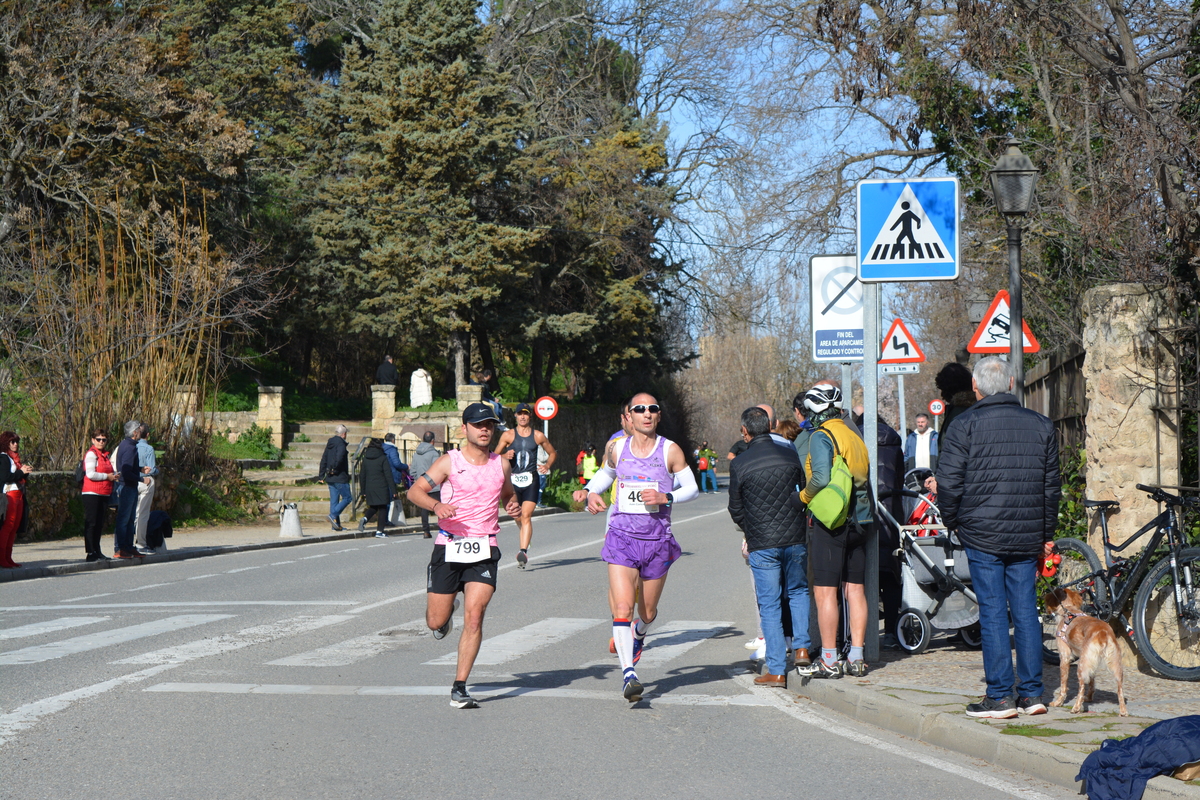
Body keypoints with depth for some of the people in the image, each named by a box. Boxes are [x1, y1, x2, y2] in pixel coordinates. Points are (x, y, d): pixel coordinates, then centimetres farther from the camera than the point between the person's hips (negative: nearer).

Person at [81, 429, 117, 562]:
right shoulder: (91, 454, -8)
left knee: (99, 523, 11)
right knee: (91, 523, -5)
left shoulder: (105, 455, 18)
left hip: (104, 494, 8)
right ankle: (91, 553, -5)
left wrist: (114, 475, 9)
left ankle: (97, 552, 17)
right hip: (92, 493, -8)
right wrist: (107, 476, -11)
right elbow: (91, 474, -18)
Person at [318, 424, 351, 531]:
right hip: (340, 477, -8)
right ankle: (333, 515, -13)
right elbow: (339, 457, -28)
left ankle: (336, 525, 9)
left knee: (334, 500, 9)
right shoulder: (341, 444, -12)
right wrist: (334, 469, -14)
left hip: (330, 478, 8)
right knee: (347, 498, 0)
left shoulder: (329, 444, 14)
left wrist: (321, 476, 15)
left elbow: (323, 460, 15)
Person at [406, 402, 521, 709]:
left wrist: (512, 505, 6)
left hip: (484, 551, 1)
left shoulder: (502, 464, 10)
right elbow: (415, 491, -7)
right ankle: (449, 607, 43)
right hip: (449, 547, -1)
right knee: (436, 623, 4)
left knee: (474, 616, -15)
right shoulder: (449, 462, -1)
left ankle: (459, 689, -10)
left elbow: (508, 493, 29)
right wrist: (437, 505, -27)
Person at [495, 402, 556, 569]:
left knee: (526, 516, -15)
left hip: (530, 480, -2)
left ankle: (523, 552, -22)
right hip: (513, 480, 2)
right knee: (518, 518, 10)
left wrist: (547, 465, 1)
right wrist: (505, 456, -12)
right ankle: (525, 543, 37)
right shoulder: (508, 435, 6)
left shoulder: (538, 436, 7)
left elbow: (552, 453, 20)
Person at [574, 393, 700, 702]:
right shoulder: (617, 449, 4)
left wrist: (664, 497, -13)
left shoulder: (670, 451, -2)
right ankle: (628, 674, -18)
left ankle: (638, 634, 50)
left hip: (657, 540, 0)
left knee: (647, 612, 13)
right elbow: (604, 475, 25)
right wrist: (591, 492, 5)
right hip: (622, 536, 0)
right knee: (622, 607, -17)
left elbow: (693, 488, 4)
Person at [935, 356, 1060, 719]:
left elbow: (949, 483, -8)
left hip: (983, 535, -4)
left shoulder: (964, 426, -6)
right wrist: (1046, 534, 21)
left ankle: (1000, 696, -1)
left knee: (993, 614, -2)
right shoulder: (1040, 426, 8)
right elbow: (1051, 485, 13)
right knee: (1026, 612, 9)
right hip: (1027, 538, 4)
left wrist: (952, 522, 10)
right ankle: (1031, 694, 11)